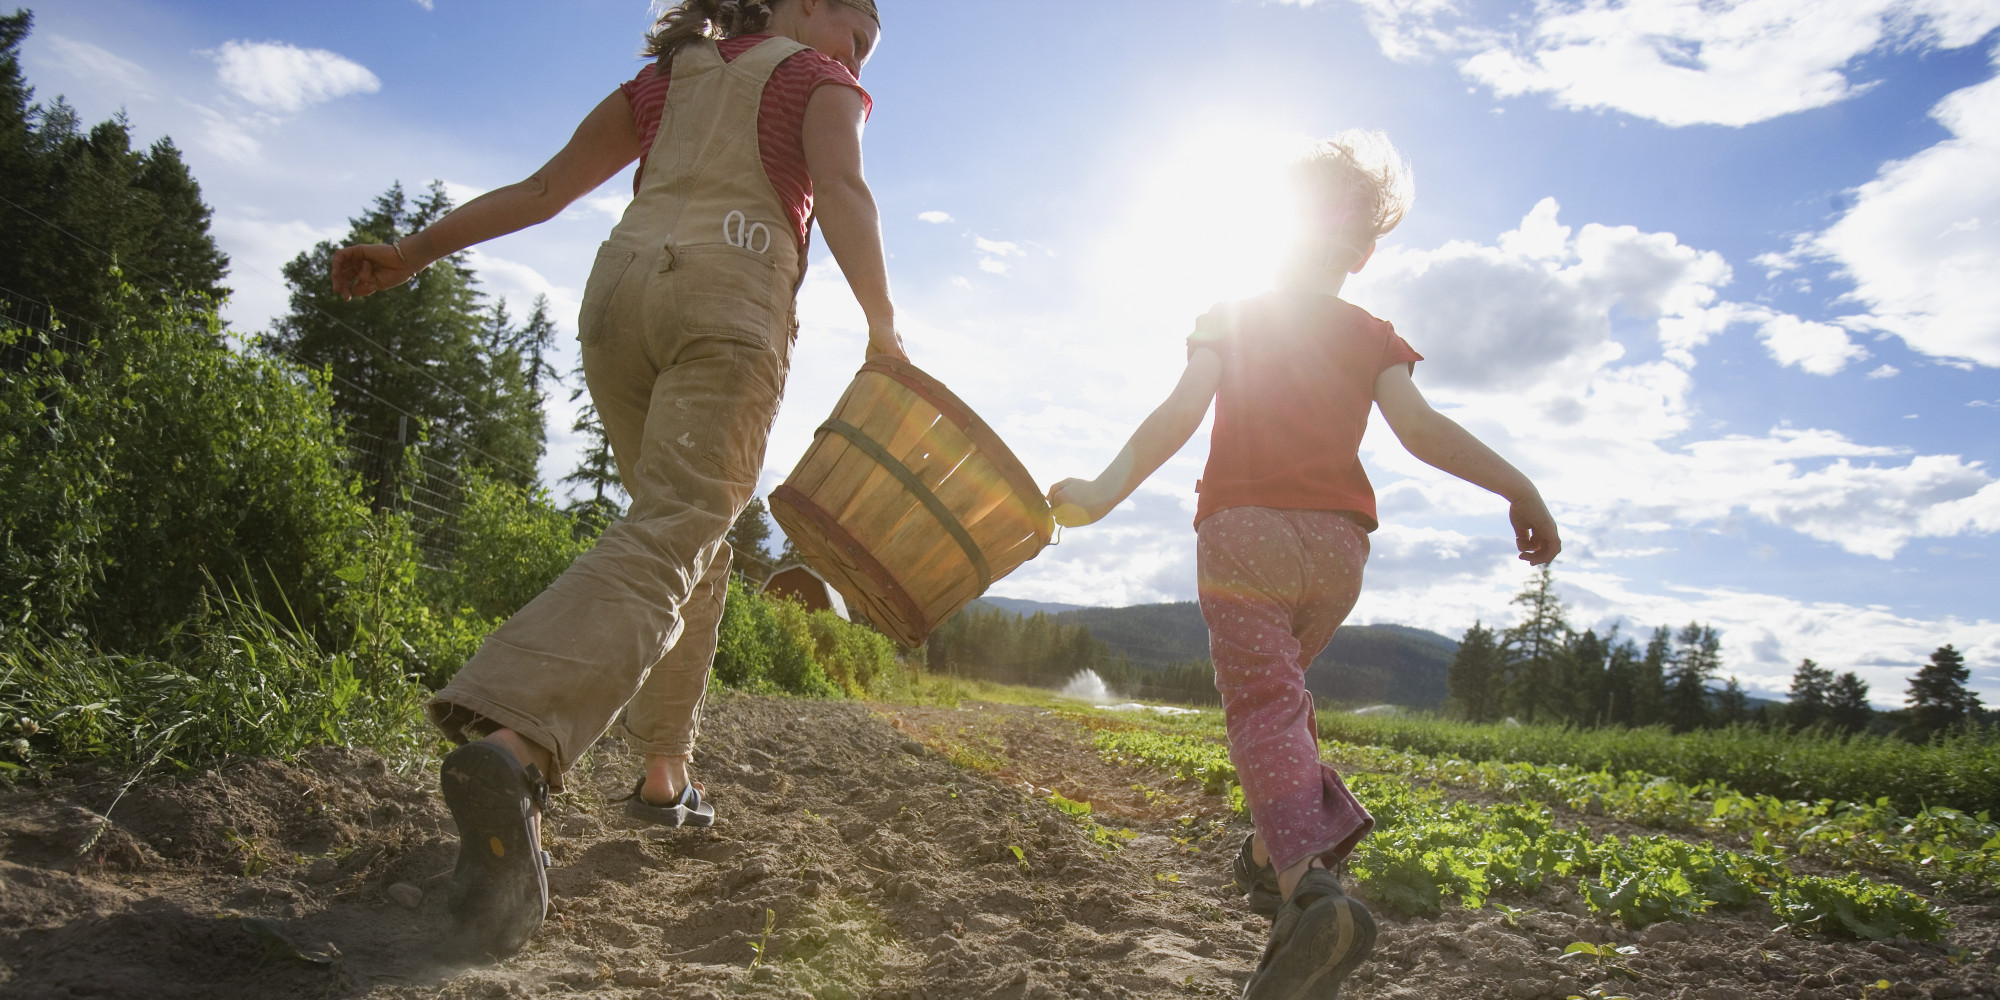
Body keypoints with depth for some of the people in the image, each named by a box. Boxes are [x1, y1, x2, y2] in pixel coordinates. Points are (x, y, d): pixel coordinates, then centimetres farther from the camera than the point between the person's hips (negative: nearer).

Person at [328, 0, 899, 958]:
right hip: (732, 299, -6)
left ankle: (663, 770, 16)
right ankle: (512, 743, -43)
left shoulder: (663, 78, 29)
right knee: (665, 543, -19)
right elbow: (842, 191, -6)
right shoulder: (818, 81, 15)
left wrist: (416, 250, 17)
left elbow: (543, 186, 20)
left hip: (619, 287, 6)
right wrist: (883, 328, -6)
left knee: (692, 530, 18)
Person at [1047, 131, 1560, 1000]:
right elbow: (1418, 426, -5)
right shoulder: (1373, 337, 14)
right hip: (1336, 539, 3)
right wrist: (1518, 487, -6)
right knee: (1281, 686, 23)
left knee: (1263, 705, -10)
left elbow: (1183, 410, -5)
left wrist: (1107, 490, -12)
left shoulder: (1228, 319, 12)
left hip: (1242, 530, -2)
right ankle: (1276, 853, 13)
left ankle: (1309, 884, -30)